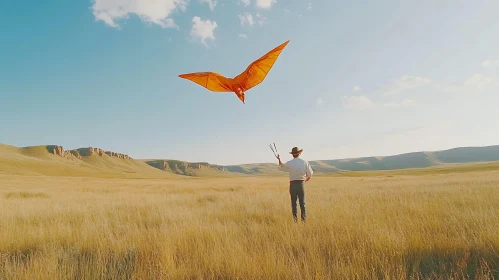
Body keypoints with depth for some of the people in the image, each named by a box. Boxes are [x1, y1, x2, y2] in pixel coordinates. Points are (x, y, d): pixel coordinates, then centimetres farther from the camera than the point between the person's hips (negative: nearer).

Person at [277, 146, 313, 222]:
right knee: (302, 203, 8)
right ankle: (304, 220, 7)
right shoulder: (305, 162, -1)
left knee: (294, 203, 8)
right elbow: (310, 174, 5)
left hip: (293, 184, -1)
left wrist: (279, 160, 21)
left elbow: (281, 167, 9)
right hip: (301, 184, 1)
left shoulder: (289, 163, -7)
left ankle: (295, 220, 8)